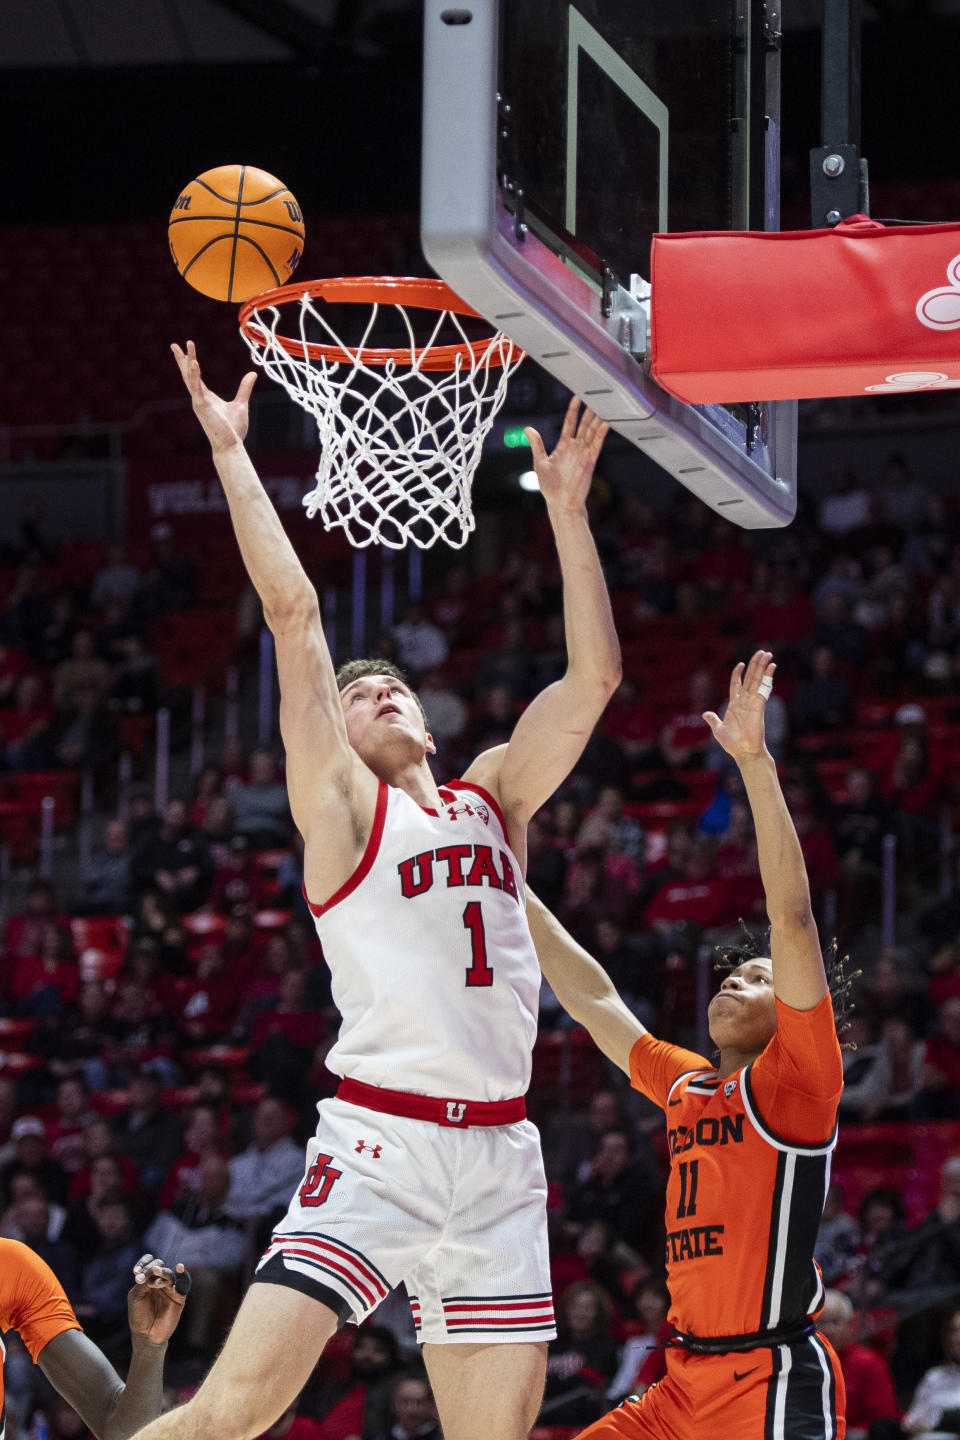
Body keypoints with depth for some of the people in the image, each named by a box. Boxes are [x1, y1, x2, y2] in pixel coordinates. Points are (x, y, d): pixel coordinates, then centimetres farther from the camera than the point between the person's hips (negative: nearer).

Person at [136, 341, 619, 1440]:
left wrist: (566, 507, 12)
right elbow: (293, 610, 0)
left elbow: (593, 675, 13)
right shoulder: (339, 803, 6)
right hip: (376, 1142, -5)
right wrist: (230, 452, 0)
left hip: (497, 1157, 5)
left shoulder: (493, 798, 19)